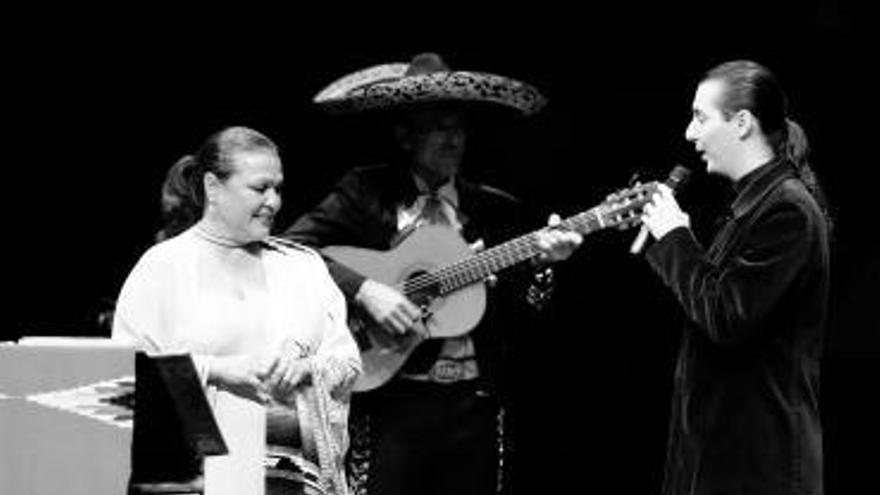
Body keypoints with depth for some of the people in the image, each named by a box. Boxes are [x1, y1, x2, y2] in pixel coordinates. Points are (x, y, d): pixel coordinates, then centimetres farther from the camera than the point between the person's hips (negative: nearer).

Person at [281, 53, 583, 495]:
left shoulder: (498, 211, 11)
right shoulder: (365, 194, 1)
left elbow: (514, 316, 8)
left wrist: (538, 262, -8)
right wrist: (363, 289, -19)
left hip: (473, 404, 4)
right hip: (390, 400, -3)